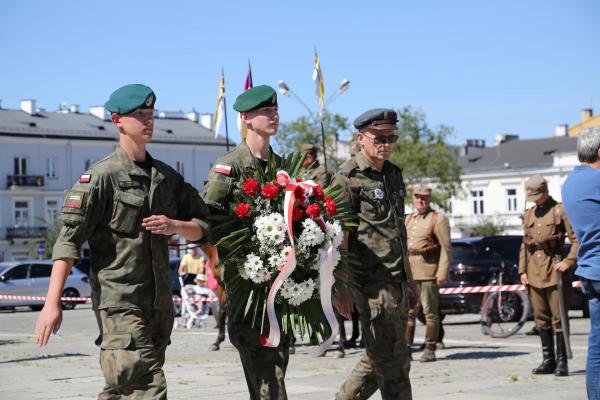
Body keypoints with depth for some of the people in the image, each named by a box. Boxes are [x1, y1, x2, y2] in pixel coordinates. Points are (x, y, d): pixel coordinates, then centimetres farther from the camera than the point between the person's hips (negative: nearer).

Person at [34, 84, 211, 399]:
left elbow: (202, 227, 19)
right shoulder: (102, 175, -6)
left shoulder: (166, 176, 14)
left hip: (159, 301, 7)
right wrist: (52, 303, -20)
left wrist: (175, 226, -5)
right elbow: (69, 240, -11)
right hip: (118, 299, -6)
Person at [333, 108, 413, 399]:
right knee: (393, 363, -6)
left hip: (396, 281, 8)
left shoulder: (393, 174, 17)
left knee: (378, 359, 15)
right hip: (372, 282, -8)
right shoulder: (348, 178, -8)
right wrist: (340, 287, -18)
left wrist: (409, 276, 22)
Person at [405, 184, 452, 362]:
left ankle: (430, 349, 4)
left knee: (430, 312, -1)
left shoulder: (438, 219, -1)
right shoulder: (408, 220, 19)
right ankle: (405, 347, 9)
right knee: (407, 311, 5)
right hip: (409, 272, 6)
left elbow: (446, 248, -7)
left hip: (428, 271, -6)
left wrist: (443, 272, -15)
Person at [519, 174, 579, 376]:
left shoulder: (560, 211, -2)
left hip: (554, 270, -5)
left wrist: (569, 261, -18)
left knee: (558, 318, -4)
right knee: (541, 318, 8)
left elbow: (577, 239, -5)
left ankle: (562, 361, 2)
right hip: (534, 273, 5)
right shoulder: (529, 215, 15)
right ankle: (548, 360, 16)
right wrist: (522, 270, 10)